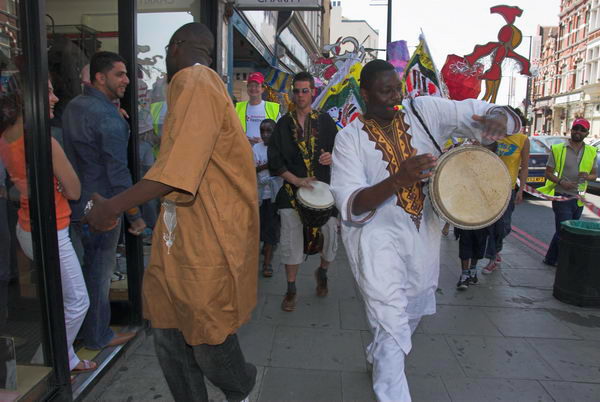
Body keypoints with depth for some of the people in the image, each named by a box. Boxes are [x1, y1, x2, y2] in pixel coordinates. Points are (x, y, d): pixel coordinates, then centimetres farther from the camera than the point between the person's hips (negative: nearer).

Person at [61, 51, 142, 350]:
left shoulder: (72, 107, 9)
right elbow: (118, 173, -23)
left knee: (84, 267, 21)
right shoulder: (109, 118, -21)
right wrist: (134, 215, -19)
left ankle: (82, 329, 37)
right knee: (100, 271, 5)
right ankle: (97, 336, 22)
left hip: (75, 203, 9)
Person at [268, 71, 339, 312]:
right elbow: (275, 161, 0)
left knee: (331, 235, 1)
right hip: (292, 190, 0)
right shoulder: (284, 124, 6)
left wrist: (332, 157, -14)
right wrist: (296, 180, -13)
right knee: (291, 241, 3)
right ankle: (291, 290, 21)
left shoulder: (325, 121, 6)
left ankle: (322, 272, 34)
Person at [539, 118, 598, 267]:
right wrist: (561, 182, -20)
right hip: (562, 197, -5)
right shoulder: (558, 149, -3)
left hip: (579, 199, 5)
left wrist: (587, 176, -11)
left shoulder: (591, 152, 8)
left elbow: (594, 175, 13)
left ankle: (551, 259, 26)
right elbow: (548, 173, -2)